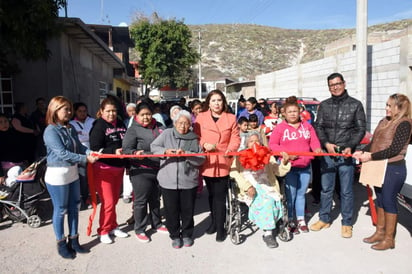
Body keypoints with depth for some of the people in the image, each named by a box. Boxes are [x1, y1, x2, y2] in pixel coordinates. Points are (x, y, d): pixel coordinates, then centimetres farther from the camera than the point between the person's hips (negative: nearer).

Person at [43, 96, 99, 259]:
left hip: (73, 173, 8)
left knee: (74, 208, 15)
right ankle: (61, 244, 23)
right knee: (60, 210, 6)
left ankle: (74, 241, 29)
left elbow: (79, 146, 4)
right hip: (57, 175, -8)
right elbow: (62, 153, -22)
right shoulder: (51, 131, -16)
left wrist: (90, 152, -16)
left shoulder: (70, 128, 7)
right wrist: (85, 159, -22)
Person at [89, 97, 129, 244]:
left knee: (114, 199, 16)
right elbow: (95, 149, -19)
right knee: (108, 201, -4)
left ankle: (113, 227, 33)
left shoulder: (120, 124, 6)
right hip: (103, 168, -6)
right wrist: (114, 151, -29)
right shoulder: (98, 126, -12)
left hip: (118, 168, 6)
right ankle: (103, 231, 16)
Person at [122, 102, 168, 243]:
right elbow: (126, 149, -13)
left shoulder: (159, 127, 8)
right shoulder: (133, 129, -7)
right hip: (141, 171, -5)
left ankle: (156, 224, 37)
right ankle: (139, 230, 20)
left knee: (156, 198, 20)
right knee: (141, 201, 4)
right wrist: (135, 153, -33)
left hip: (159, 169, 5)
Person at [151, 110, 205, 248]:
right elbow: (153, 146, 3)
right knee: (171, 210, 10)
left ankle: (187, 234, 33)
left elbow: (201, 159, -3)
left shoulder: (194, 139, 3)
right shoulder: (167, 134, 4)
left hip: (189, 181, 0)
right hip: (168, 181, 0)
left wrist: (186, 154, -18)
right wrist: (165, 151, -15)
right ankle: (175, 236, 30)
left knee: (188, 210, 12)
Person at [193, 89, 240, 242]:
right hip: (207, 162, 2)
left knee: (220, 196, -2)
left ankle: (220, 227, 10)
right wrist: (204, 145, -16)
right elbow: (196, 137, 3)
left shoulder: (231, 118, 3)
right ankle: (214, 222, 32)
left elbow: (235, 139, 0)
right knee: (211, 194, 15)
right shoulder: (201, 117, 4)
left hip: (223, 163, -2)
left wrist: (230, 149, -18)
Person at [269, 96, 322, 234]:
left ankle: (301, 220, 24)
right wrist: (287, 153, -15)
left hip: (305, 166, 4)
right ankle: (290, 221, 10)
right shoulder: (280, 127, 1)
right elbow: (272, 145, -4)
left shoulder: (307, 126, 13)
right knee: (290, 195, -2)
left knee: (301, 194, 13)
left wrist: (317, 149, -14)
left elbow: (314, 141, 8)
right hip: (289, 166, -4)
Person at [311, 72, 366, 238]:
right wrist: (326, 143, -9)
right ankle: (324, 219, 26)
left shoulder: (355, 105, 1)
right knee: (326, 188, 12)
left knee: (346, 191, 5)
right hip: (327, 153, 3)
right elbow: (318, 127, 6)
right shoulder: (324, 105, 8)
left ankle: (346, 223, 19)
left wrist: (350, 147, -13)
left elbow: (361, 129, 0)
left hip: (346, 154, -2)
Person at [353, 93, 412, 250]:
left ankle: (389, 239, 14)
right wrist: (362, 152, -3)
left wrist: (371, 156, -19)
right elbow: (374, 142, 13)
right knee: (380, 200, 16)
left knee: (389, 201, 1)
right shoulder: (384, 122, 11)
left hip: (394, 169, -8)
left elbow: (394, 149, -21)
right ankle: (380, 232, 29)